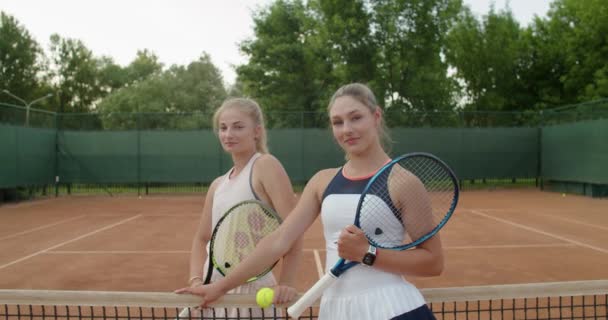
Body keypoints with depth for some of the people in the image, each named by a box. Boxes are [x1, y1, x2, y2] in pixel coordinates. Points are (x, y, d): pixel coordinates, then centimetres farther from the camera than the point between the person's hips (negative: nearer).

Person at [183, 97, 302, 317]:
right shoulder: (218, 185, 11)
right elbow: (202, 239, 16)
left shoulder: (265, 165, -11)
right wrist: (196, 280, 0)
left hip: (249, 290, -7)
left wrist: (285, 284, -24)